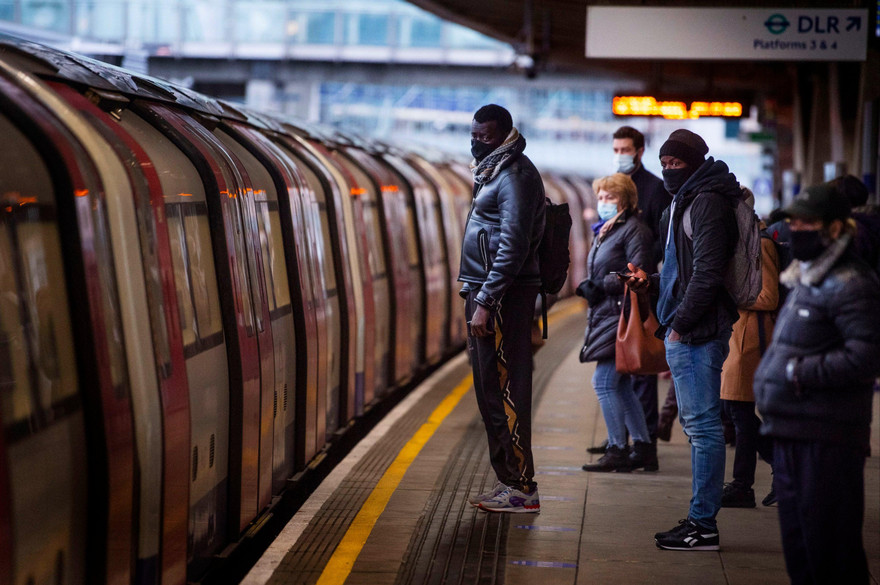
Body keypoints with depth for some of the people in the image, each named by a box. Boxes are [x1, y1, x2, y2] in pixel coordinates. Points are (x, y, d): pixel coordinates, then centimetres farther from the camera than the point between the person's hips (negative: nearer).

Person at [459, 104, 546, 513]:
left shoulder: (515, 175, -13)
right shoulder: (494, 171, 19)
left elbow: (513, 246, -21)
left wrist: (485, 302, -23)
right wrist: (478, 298, 18)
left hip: (503, 295, -11)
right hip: (486, 294, 11)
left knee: (504, 391, -9)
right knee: (492, 391, 13)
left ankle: (521, 488, -6)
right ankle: (509, 482, 19)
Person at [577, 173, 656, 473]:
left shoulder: (634, 229, -9)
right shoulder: (603, 231, 20)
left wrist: (602, 286, -18)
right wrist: (589, 286, 6)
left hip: (622, 315, -10)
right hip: (605, 315, 10)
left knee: (604, 381, -11)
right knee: (621, 386, 11)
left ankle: (617, 451, -6)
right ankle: (643, 448, 16)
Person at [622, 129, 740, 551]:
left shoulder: (707, 202, -13)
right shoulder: (683, 203, 20)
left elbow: (707, 273, -20)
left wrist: (681, 323, -18)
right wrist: (652, 282, 10)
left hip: (696, 332, -11)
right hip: (684, 332, 11)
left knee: (702, 424, -8)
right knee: (696, 424, 13)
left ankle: (703, 525, -6)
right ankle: (700, 519, 20)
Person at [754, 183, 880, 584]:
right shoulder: (804, 280, 18)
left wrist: (799, 372, -19)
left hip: (826, 439, -10)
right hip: (791, 431, 10)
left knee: (830, 550, -5)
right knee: (797, 540, 16)